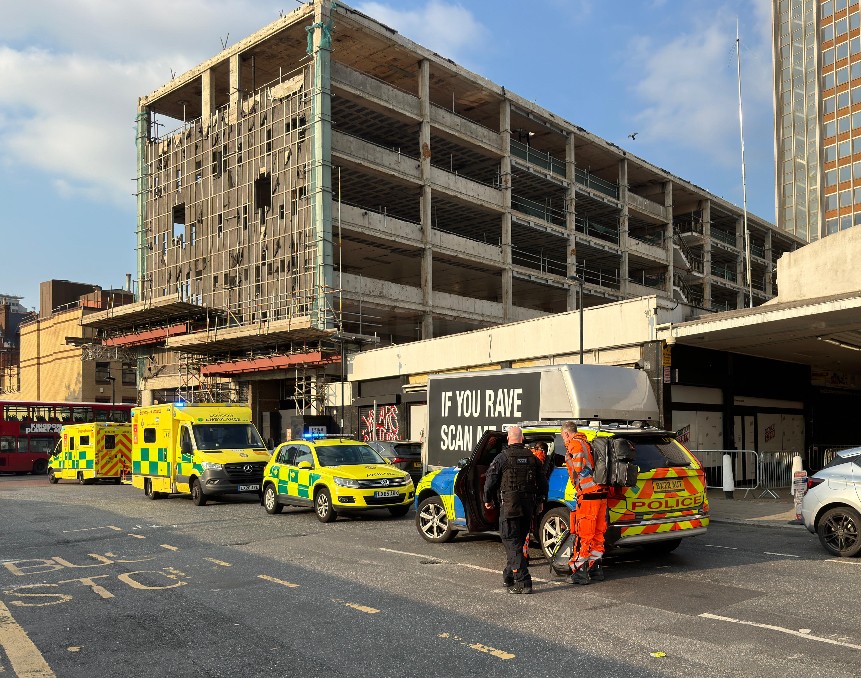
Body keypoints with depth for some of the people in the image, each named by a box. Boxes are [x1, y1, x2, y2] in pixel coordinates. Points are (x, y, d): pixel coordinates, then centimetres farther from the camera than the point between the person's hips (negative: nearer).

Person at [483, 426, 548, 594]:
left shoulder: (502, 457, -8)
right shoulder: (532, 457, 8)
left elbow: (490, 480, -8)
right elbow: (543, 482, 13)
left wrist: (488, 500, 8)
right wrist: (540, 501, 26)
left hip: (509, 506, -6)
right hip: (528, 507, 6)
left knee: (512, 544, -4)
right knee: (518, 542, 17)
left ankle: (523, 582, -12)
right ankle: (509, 577, 30)